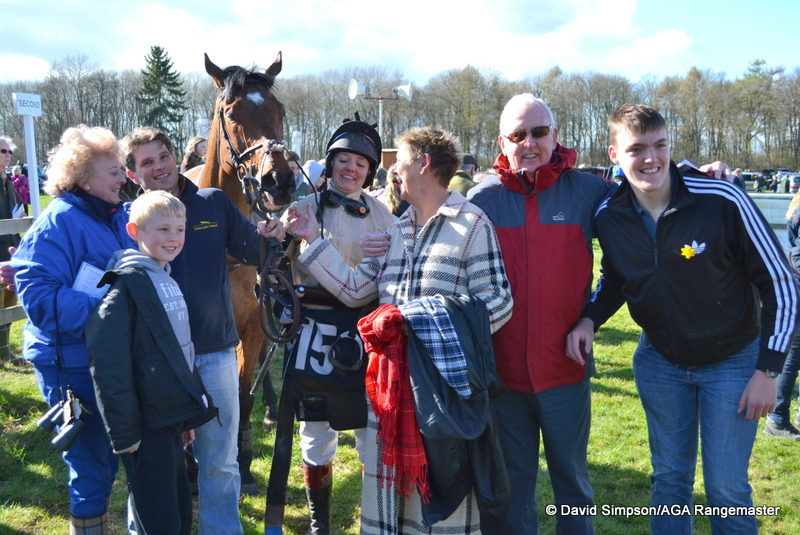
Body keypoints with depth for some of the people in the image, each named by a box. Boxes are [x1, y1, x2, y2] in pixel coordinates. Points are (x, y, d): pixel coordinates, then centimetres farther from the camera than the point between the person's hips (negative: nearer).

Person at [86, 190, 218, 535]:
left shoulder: (168, 281, 13)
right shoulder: (125, 286, -15)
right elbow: (108, 364, -20)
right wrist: (123, 434, -19)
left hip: (172, 420, 9)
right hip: (147, 426, -9)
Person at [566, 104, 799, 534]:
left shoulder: (722, 200, -22)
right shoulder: (608, 217, -10)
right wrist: (588, 319, -10)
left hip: (733, 360, -3)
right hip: (660, 361, 3)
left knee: (727, 489, 2)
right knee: (669, 478, 15)